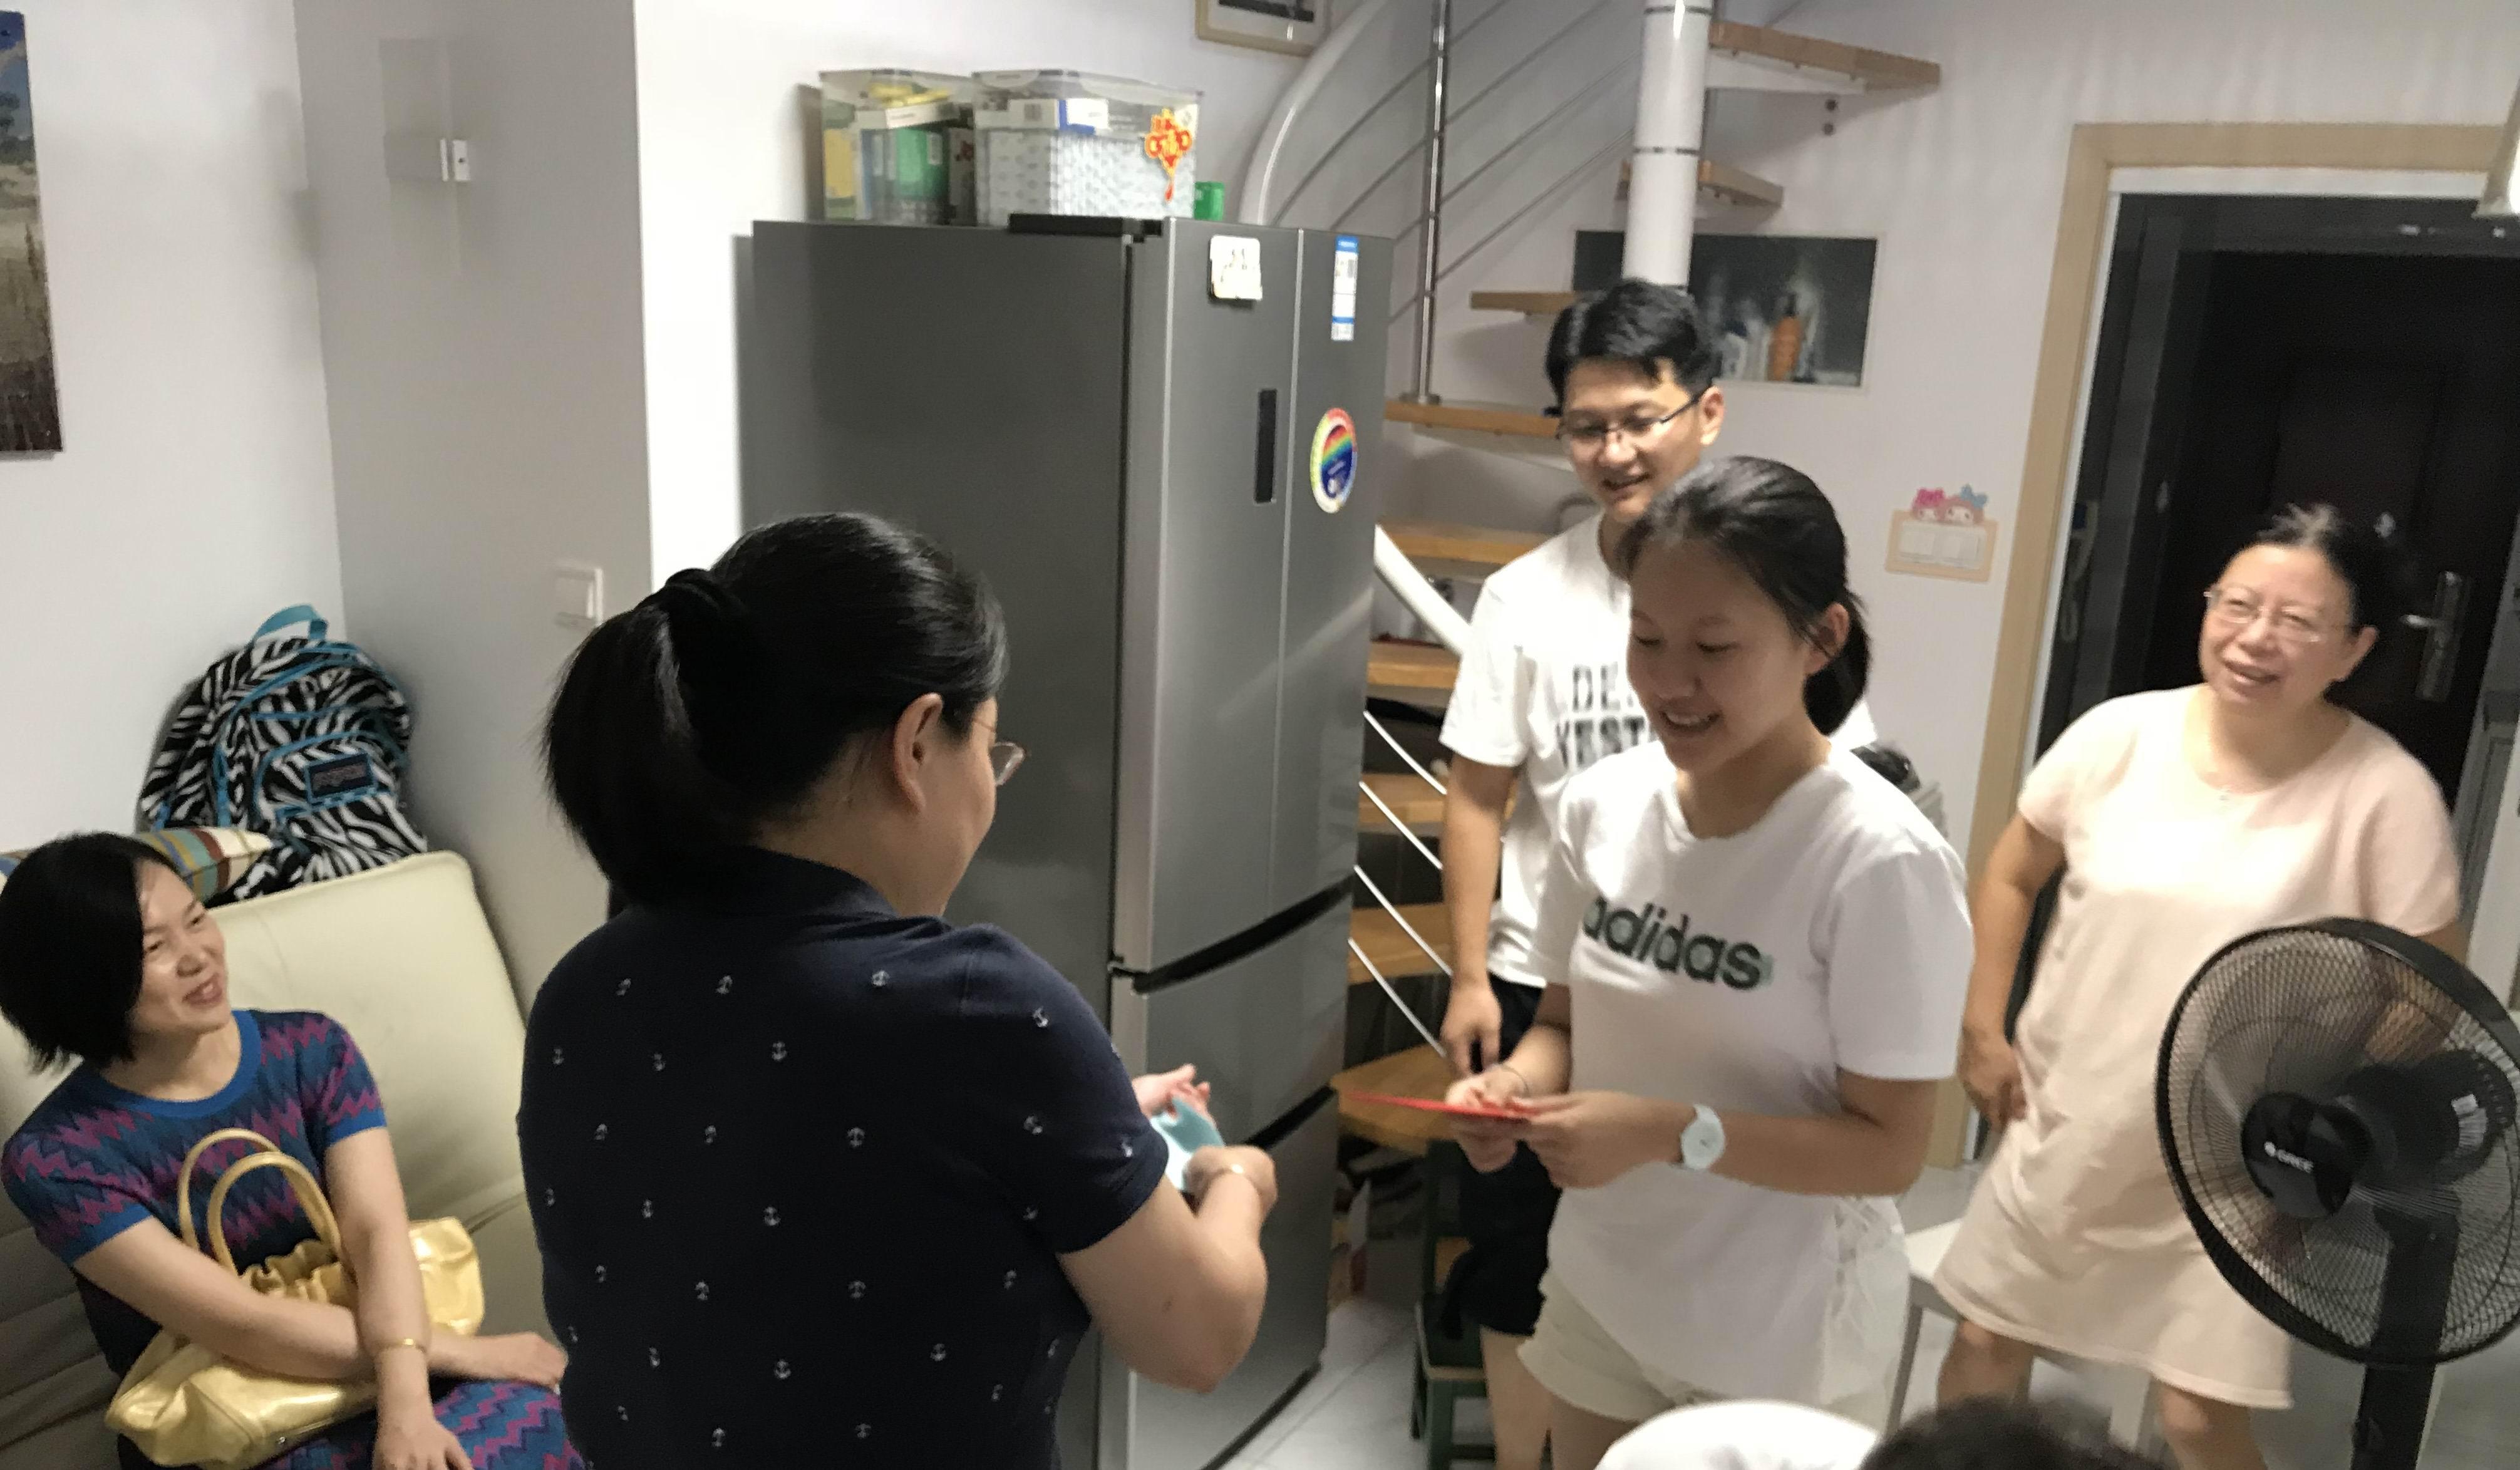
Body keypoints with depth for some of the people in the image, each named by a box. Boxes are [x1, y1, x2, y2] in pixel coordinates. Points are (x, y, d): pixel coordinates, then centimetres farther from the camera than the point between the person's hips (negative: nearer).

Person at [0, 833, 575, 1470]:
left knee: (524, 1415, -29)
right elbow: (240, 1324, -17)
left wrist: (405, 1396, -31)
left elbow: (377, 1230, -13)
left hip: (369, 1386, 4)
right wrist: (468, 1353, -19)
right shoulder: (55, 1159, -10)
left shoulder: (312, 1049, 0)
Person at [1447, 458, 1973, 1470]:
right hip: (1598, 1294, 5)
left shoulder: (1881, 862, -23)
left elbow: (1889, 1149, -18)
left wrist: (1673, 1133, -29)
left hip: (1782, 1337, -5)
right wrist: (1521, 1080, -17)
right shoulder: (1601, 806, -8)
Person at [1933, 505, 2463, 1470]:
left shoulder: (2386, 795, -16)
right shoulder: (2120, 736, -10)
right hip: (2064, 1127, 3)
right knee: (1987, 1339, 13)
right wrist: (1983, 1029, 1)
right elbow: (2013, 875, 4)